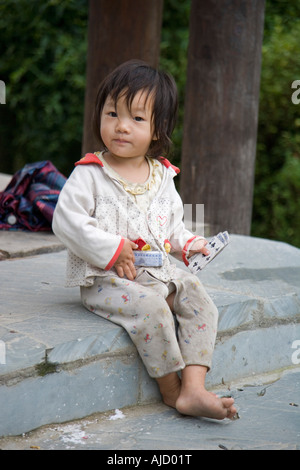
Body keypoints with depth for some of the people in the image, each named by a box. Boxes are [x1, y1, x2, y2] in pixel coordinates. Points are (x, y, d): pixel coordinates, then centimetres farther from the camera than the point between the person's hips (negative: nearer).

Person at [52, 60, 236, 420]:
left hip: (159, 272, 6)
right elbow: (65, 221, -14)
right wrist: (112, 251, -18)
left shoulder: (162, 176, 12)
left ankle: (193, 390, -21)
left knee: (198, 297, -15)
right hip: (104, 280, -6)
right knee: (150, 307, -30)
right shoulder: (89, 174, -6)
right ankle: (171, 389, -15)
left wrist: (186, 243, 4)